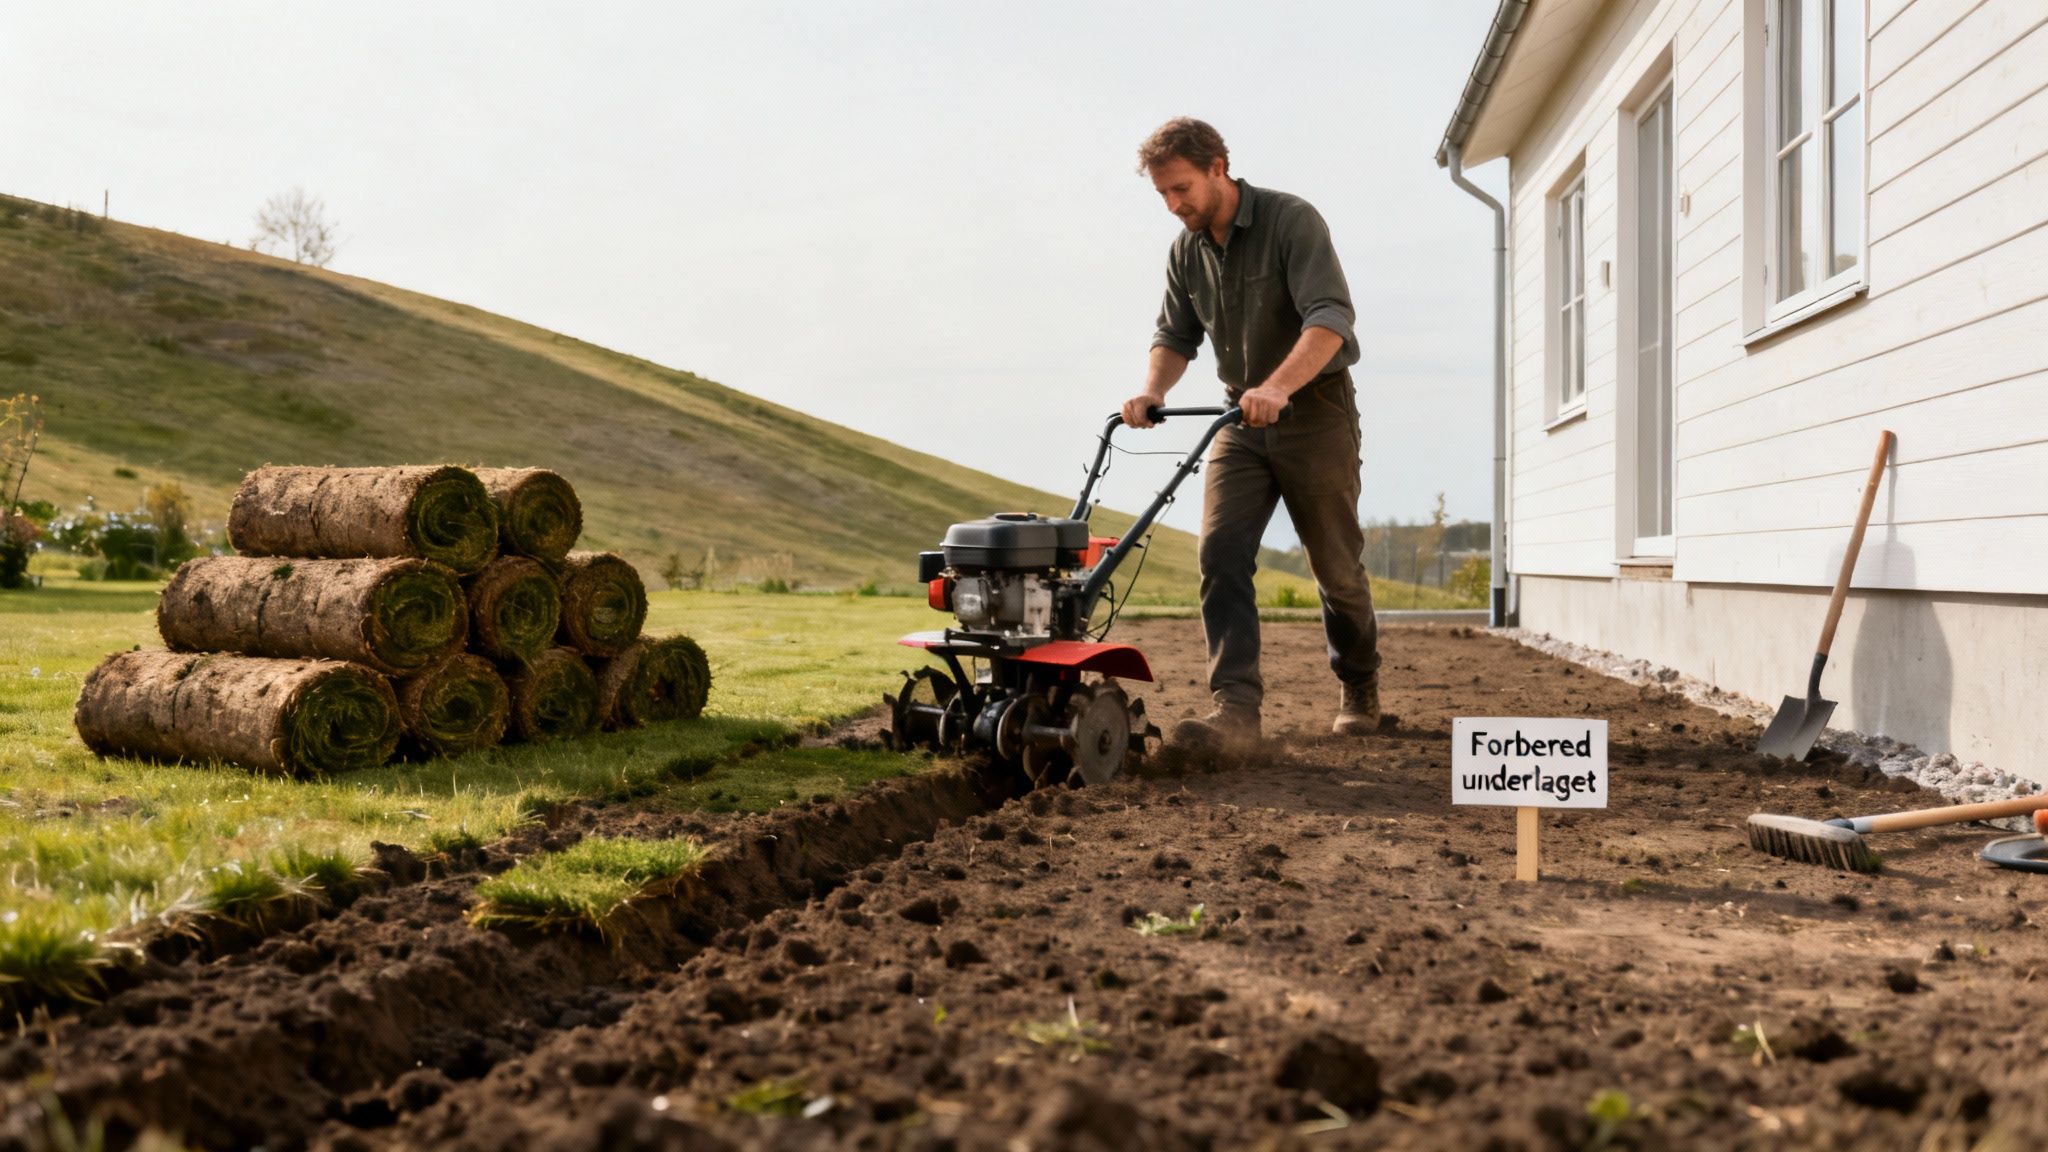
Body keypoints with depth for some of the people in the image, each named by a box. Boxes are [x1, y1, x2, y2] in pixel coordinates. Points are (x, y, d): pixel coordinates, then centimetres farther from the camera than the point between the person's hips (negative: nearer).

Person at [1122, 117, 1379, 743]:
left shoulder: (1292, 220, -16)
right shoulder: (1185, 252, 4)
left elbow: (1330, 317, -28)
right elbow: (1176, 334, 12)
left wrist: (1278, 386, -43)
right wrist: (1153, 391, -10)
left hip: (1314, 409, -5)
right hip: (1242, 418, 5)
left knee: (1335, 566, 5)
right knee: (1221, 552, -13)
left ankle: (1360, 689, 28)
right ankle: (1235, 707, -18)